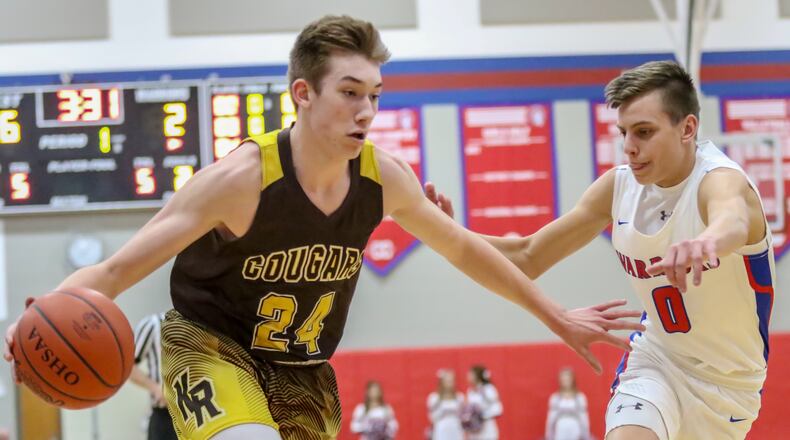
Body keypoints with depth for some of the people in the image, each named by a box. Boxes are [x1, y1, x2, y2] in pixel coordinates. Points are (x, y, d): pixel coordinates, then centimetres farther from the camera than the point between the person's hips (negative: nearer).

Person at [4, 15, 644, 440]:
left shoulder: (383, 178, -12)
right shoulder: (243, 178, -27)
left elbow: (463, 248, 8)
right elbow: (117, 268, -27)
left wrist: (557, 317, 14)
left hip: (301, 367, 6)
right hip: (210, 345, -6)